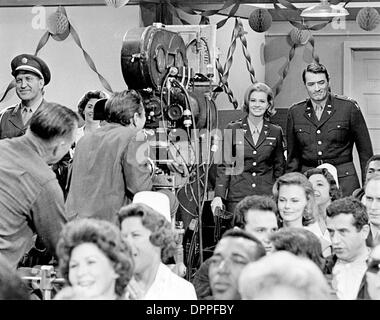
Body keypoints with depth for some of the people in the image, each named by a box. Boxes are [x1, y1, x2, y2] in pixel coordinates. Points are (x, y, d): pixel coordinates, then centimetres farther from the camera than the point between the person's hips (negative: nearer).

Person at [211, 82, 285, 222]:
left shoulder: (275, 132, 8)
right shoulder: (233, 129, 4)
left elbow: (279, 168, 13)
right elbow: (224, 165, 4)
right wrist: (218, 196, -5)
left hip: (267, 196, 1)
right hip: (237, 196, -1)